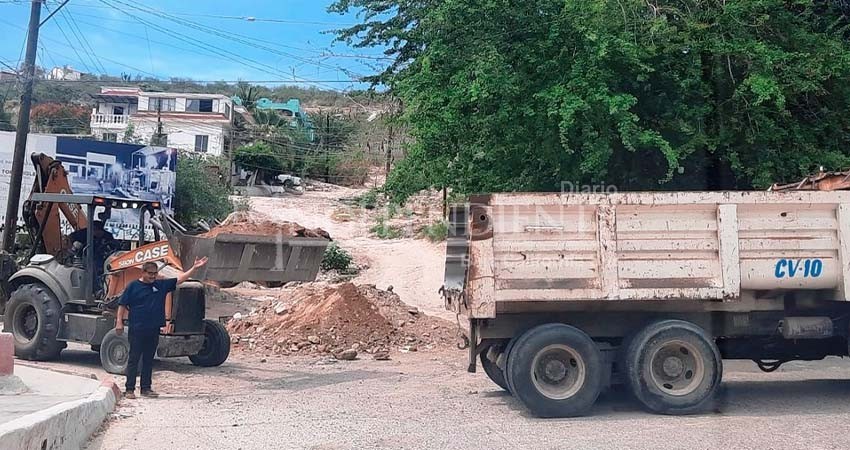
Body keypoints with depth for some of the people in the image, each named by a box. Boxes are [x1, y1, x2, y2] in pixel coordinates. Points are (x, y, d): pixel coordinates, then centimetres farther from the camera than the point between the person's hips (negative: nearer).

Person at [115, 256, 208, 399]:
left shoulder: (161, 285, 9)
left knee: (149, 360, 11)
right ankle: (129, 389, 5)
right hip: (137, 329, -4)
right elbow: (122, 305, -1)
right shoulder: (133, 286, -2)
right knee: (134, 360, 0)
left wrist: (194, 268, -1)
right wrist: (119, 321, -7)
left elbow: (180, 279, 7)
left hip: (153, 330, 4)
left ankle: (146, 388, 18)